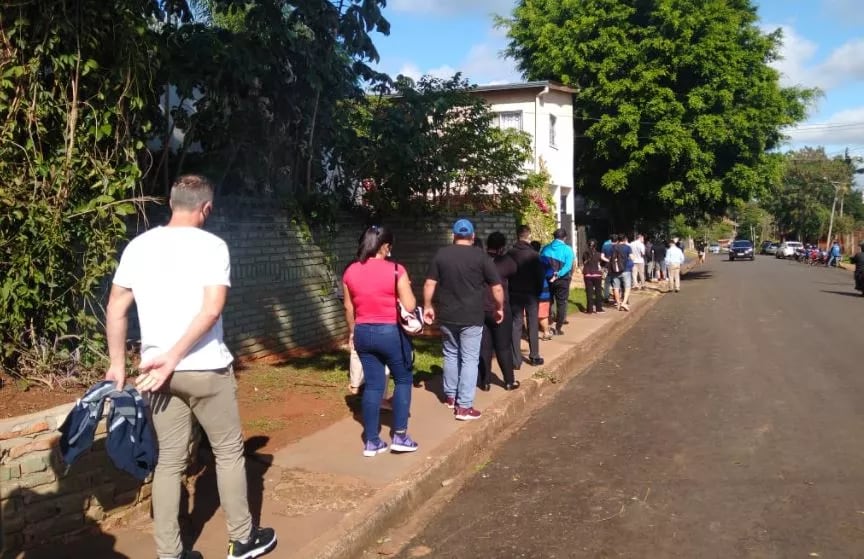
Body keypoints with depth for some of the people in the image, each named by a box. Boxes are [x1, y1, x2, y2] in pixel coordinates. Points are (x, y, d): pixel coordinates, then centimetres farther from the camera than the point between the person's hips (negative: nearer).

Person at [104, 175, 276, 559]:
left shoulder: (138, 246, 6)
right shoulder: (212, 245, -8)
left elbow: (115, 309, 7)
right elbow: (211, 309, -19)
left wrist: (118, 365, 13)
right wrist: (173, 357, -17)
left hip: (157, 371, 5)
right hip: (206, 368, -4)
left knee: (169, 460, 12)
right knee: (228, 452, 11)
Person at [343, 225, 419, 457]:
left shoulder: (350, 272, 1)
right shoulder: (395, 270, -12)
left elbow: (349, 308, 9)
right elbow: (409, 306, -13)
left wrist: (352, 332, 22)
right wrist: (406, 288, 5)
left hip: (363, 333, 5)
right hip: (391, 332, -4)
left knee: (373, 385, 12)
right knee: (403, 380, 14)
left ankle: (371, 441, 15)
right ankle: (399, 436, 12)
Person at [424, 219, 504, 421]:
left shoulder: (441, 254, 1)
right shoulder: (480, 257, -6)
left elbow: (429, 284, 0)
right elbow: (497, 287, -4)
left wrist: (428, 306, 11)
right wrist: (499, 308, 10)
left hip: (446, 316, 3)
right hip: (471, 318, -3)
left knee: (451, 355, 20)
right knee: (469, 359, 1)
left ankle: (450, 396, 29)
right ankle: (464, 406, -1)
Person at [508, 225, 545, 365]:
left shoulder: (510, 254, -4)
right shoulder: (534, 254, -11)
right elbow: (540, 275, -7)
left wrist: (509, 290, 10)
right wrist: (539, 292, 7)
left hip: (515, 293, 2)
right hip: (531, 293, -2)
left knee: (516, 325, 4)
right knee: (533, 325, 10)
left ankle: (516, 359, 0)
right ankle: (534, 356, 14)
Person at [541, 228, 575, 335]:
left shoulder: (545, 248, 4)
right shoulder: (567, 249, -5)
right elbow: (568, 266, -17)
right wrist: (557, 275, -20)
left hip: (547, 279, 3)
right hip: (562, 280, -3)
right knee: (561, 303, 6)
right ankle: (558, 328, 7)